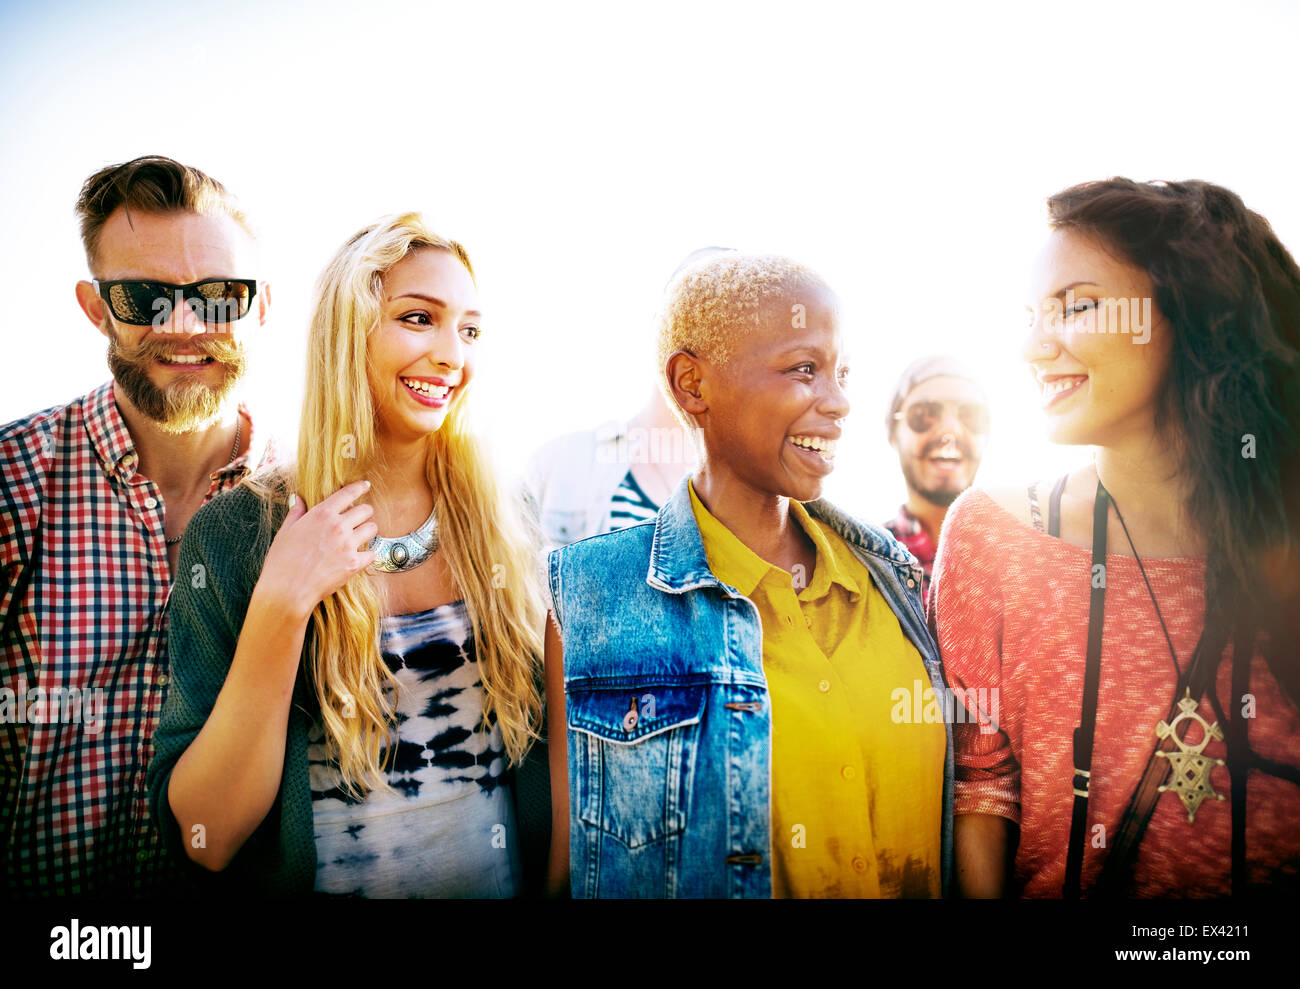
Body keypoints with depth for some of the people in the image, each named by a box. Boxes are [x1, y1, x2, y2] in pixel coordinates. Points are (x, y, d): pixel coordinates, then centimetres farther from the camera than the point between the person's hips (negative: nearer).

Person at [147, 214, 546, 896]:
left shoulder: (502, 520, -7)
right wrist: (280, 606, -26)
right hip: (329, 882, -2)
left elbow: (552, 735, 3)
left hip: (505, 879, 2)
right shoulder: (234, 534, -12)